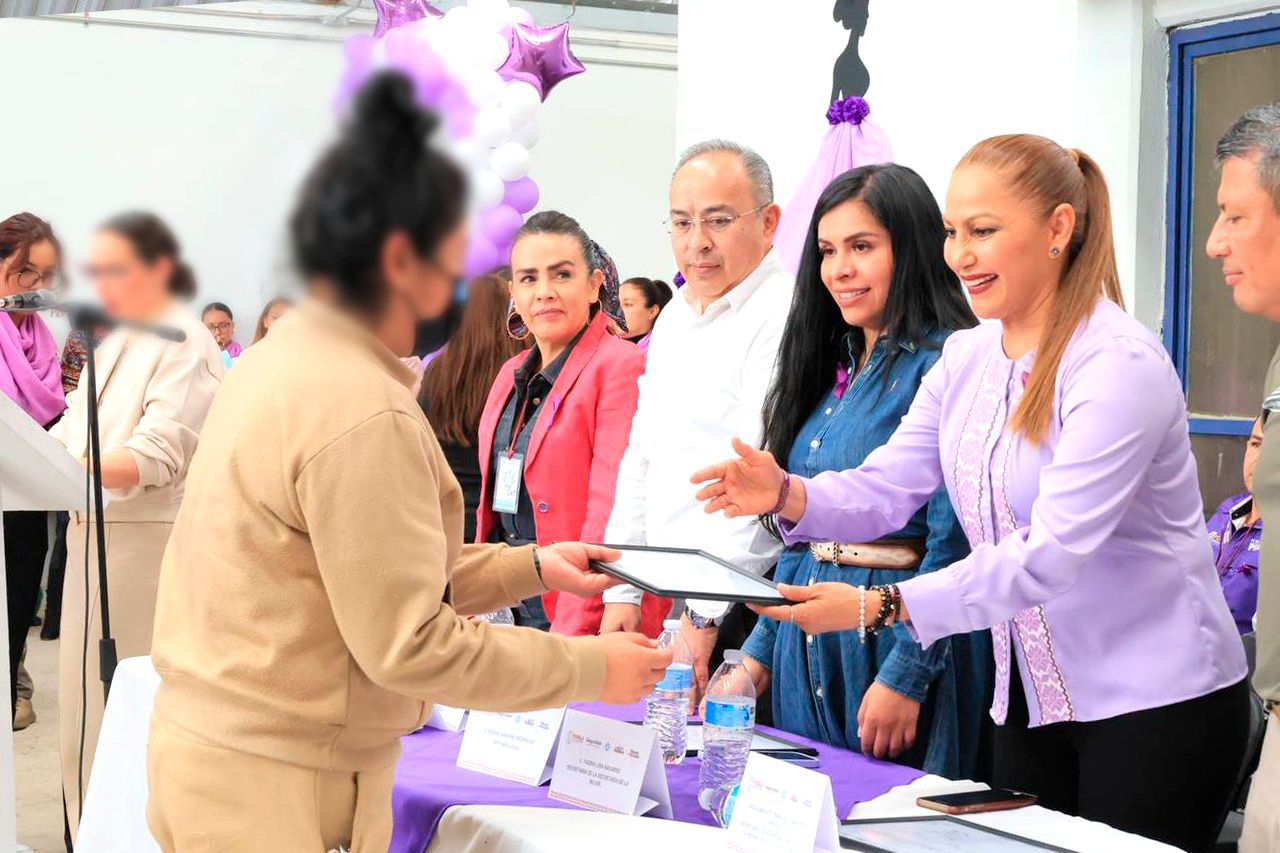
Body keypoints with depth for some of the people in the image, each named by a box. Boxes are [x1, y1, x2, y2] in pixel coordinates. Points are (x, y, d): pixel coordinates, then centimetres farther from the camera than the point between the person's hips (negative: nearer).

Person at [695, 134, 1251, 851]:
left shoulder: (1120, 365, -19)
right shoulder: (966, 359, 6)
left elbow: (1050, 553, -27)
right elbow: (884, 488, 1)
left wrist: (880, 605, -32)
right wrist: (787, 494, -21)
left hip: (1156, 707, -7)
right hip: (1032, 702, 7)